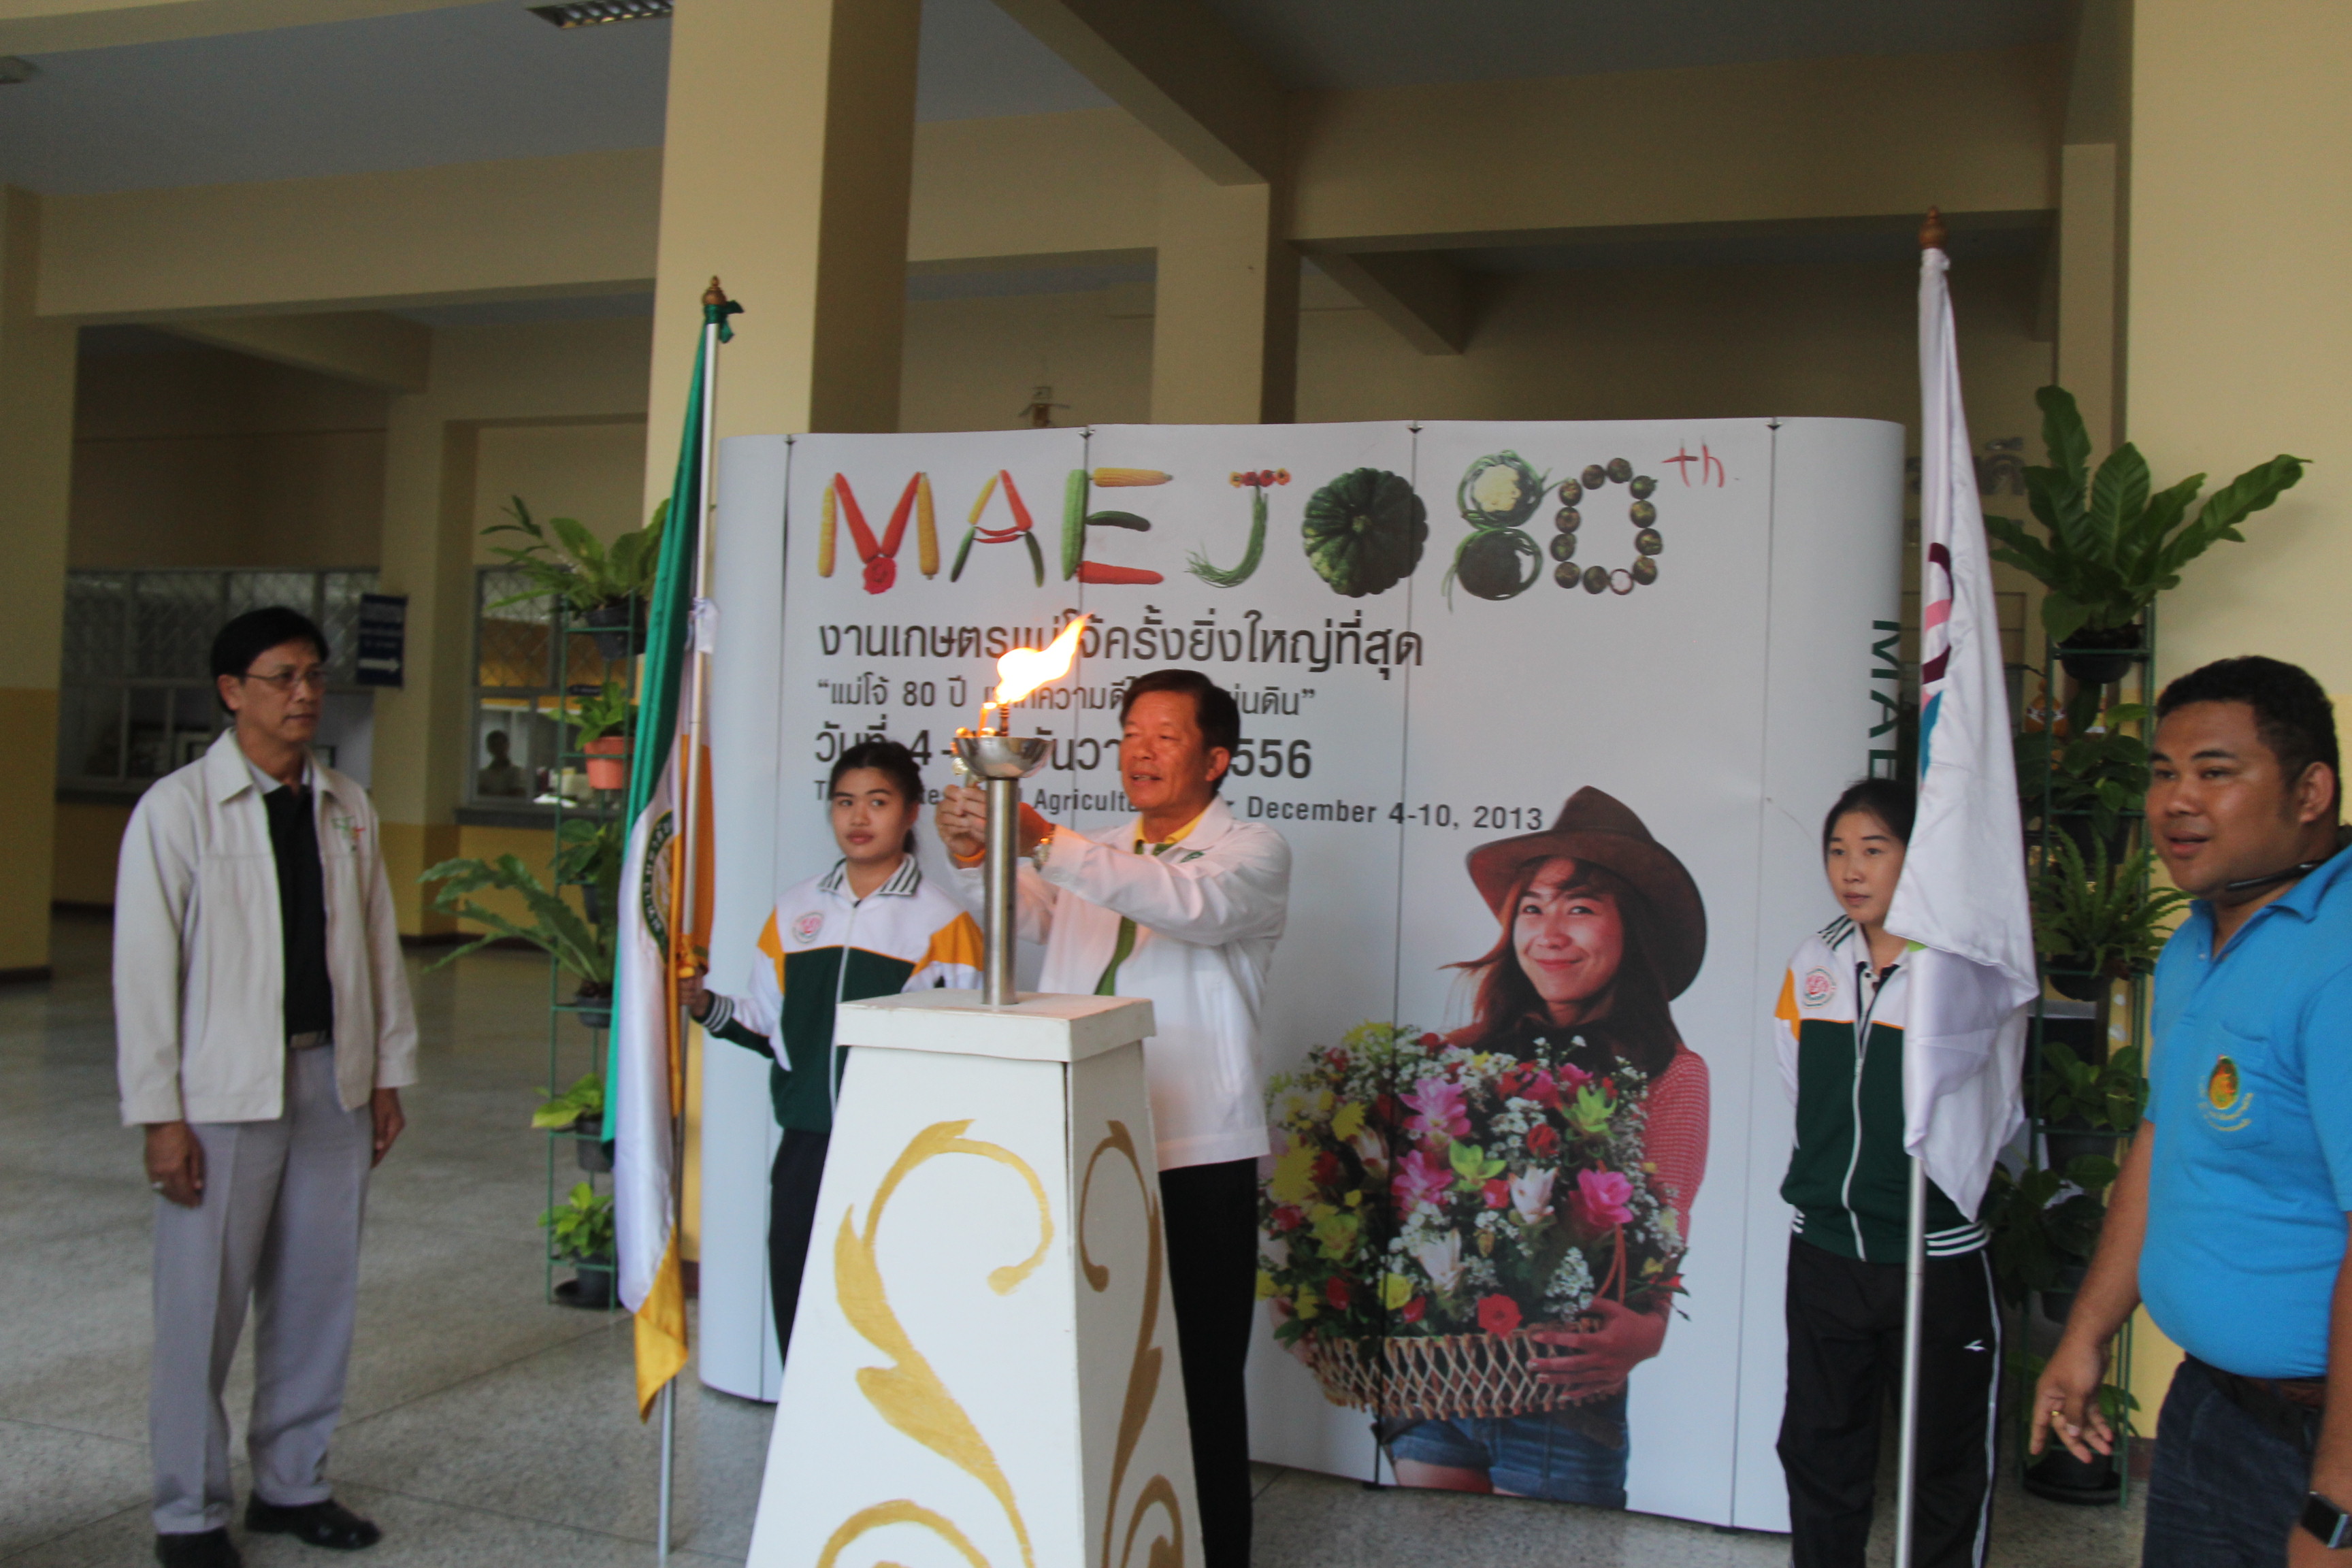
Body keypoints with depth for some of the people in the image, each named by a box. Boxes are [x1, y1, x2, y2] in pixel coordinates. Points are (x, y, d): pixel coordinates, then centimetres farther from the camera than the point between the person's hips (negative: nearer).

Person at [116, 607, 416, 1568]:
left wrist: (388, 1073, 11)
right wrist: (160, 1114, -10)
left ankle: (292, 1484, 27)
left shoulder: (348, 808, 8)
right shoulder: (177, 809, -6)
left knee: (319, 1294, 11)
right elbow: (145, 970, -7)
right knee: (204, 1306, 2)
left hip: (333, 1081, 5)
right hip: (225, 1092, -5)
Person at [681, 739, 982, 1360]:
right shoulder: (795, 910, 12)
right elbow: (769, 1025, 16)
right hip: (806, 1145, 4)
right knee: (796, 1312, 9)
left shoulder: (941, 922, -1)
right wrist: (708, 1007, 1)